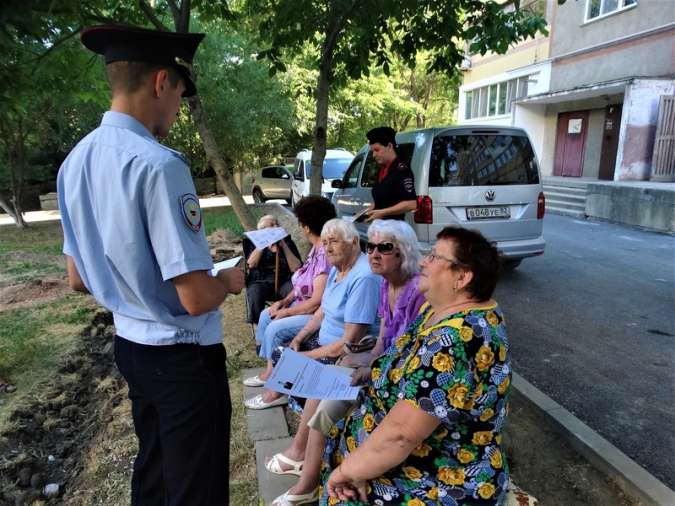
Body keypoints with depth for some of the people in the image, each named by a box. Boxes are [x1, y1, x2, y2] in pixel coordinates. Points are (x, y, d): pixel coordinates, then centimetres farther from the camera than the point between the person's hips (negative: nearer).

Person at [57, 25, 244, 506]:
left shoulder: (76, 160, 2)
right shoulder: (158, 164, -24)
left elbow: (78, 279, 10)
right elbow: (197, 299, -25)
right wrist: (229, 280, -5)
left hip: (130, 345, 8)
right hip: (182, 356, -8)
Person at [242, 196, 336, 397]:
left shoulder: (325, 254, -27)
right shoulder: (316, 248, 5)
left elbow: (317, 302, -27)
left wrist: (286, 312, -14)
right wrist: (284, 302, 2)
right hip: (303, 305, 11)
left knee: (275, 328, -17)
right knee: (266, 315, 11)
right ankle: (270, 371, 19)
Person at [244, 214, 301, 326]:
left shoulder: (287, 241, 7)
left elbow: (296, 268, -5)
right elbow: (251, 264, -11)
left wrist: (283, 246, -11)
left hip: (284, 281, 0)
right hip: (260, 281, 0)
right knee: (254, 294, -32)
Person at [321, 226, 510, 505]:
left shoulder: (455, 341, -33)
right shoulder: (446, 307, -2)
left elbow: (399, 434, -33)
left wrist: (349, 470, -19)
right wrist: (377, 368, -1)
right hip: (424, 453, 8)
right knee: (333, 438, 16)